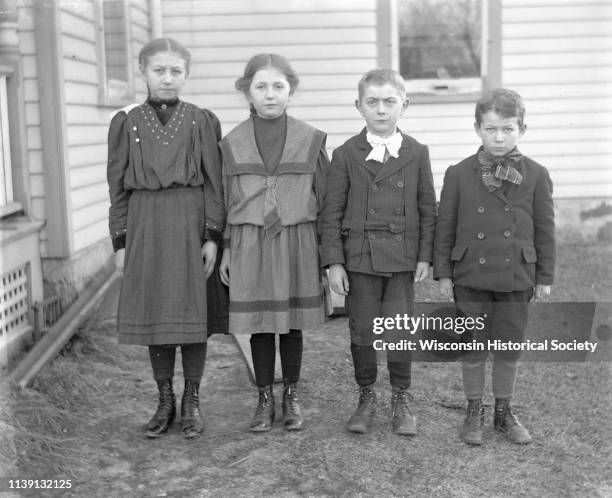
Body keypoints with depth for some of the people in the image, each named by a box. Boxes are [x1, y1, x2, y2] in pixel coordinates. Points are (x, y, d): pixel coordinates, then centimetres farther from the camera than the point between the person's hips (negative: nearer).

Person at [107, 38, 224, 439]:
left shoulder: (202, 121, 2)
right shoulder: (127, 123, 6)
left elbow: (214, 182, 0)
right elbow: (118, 187, 7)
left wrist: (213, 236, -7)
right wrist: (120, 241, 2)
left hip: (191, 225, -1)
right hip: (145, 227, 2)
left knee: (192, 313, 2)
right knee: (153, 313, 6)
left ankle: (192, 401, 16)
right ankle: (165, 401, 19)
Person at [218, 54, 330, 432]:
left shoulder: (311, 139, 0)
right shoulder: (233, 143, 2)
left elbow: (324, 197, 4)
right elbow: (226, 200, 8)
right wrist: (226, 248, 5)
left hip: (297, 242, -1)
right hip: (250, 244, 1)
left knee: (293, 323, 7)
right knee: (258, 324, 7)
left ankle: (292, 396, 23)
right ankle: (265, 398, 21)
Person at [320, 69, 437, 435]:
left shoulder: (417, 153, 4)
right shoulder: (346, 154, 1)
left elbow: (427, 209, 7)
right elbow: (332, 213, 0)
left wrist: (425, 256, 0)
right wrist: (334, 262, -6)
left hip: (402, 258, 0)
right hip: (359, 257, 0)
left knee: (400, 334, 1)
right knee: (362, 333, 8)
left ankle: (401, 399, 20)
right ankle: (366, 398, 25)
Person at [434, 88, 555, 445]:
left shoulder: (536, 175, -1)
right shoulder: (459, 174, -2)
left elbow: (545, 229, 3)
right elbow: (446, 227, 2)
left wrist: (545, 276, 3)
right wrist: (443, 273, 0)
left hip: (516, 278, 0)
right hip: (470, 278, 0)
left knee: (510, 348, 11)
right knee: (473, 348, 9)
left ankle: (505, 412, 28)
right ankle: (474, 412, 25)